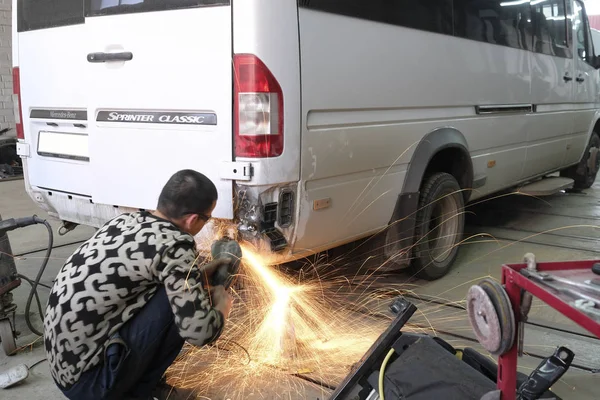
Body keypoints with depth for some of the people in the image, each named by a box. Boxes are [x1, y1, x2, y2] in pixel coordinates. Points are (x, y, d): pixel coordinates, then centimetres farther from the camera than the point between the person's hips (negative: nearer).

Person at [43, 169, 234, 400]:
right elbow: (199, 332, -20)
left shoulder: (127, 221, 5)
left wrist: (201, 274, 25)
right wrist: (223, 303, 0)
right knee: (179, 300, -12)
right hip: (89, 379, -8)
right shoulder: (174, 244, -19)